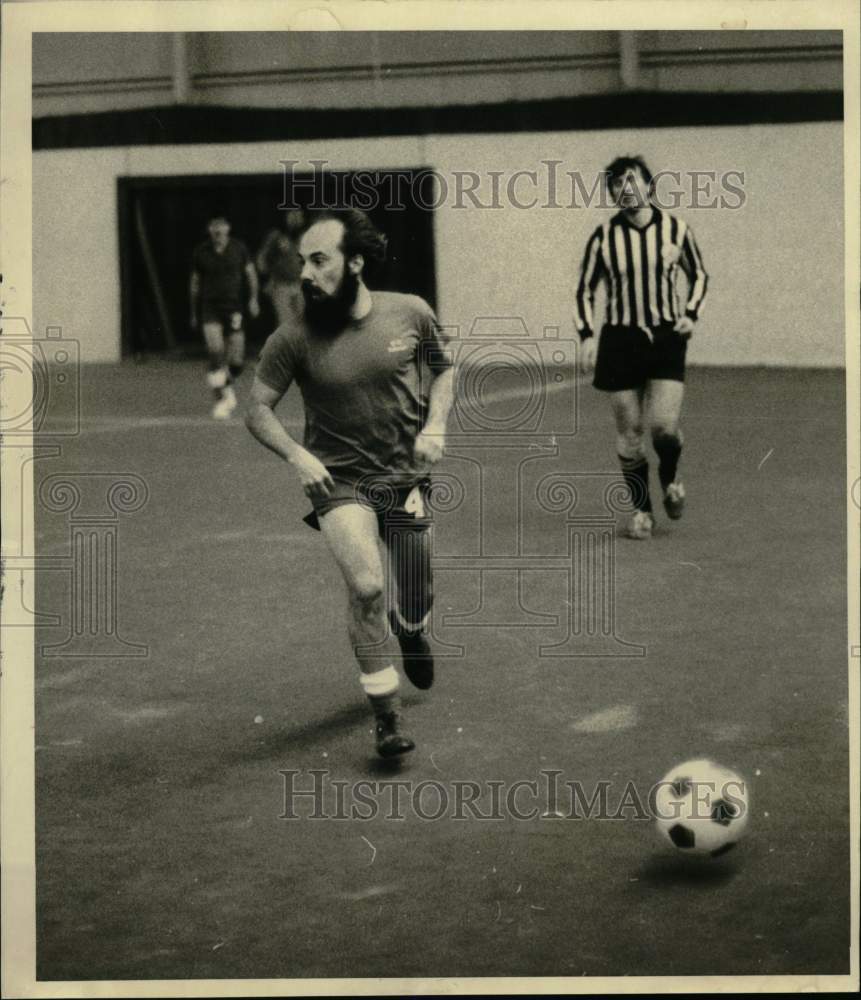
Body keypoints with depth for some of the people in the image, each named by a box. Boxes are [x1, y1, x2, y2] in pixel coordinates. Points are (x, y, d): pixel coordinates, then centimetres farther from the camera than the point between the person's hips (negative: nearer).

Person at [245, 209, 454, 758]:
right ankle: (388, 716, -8)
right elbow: (258, 410, -5)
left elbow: (444, 368, 10)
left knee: (418, 603, 13)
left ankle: (410, 629, 54)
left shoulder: (410, 313, -8)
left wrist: (435, 425, -6)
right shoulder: (295, 336, -14)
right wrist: (297, 455, -21)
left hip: (406, 475, 2)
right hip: (338, 480, -2)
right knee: (366, 585, -23)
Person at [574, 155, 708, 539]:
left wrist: (691, 314, -2)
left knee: (664, 424, -14)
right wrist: (587, 335, -4)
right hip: (620, 340, 1)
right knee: (629, 431, 1)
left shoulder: (675, 229, 1)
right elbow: (584, 289, 8)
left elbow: (698, 275, 14)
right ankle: (642, 510, 17)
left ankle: (670, 478, 19)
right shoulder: (603, 237, -1)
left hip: (666, 338, -1)